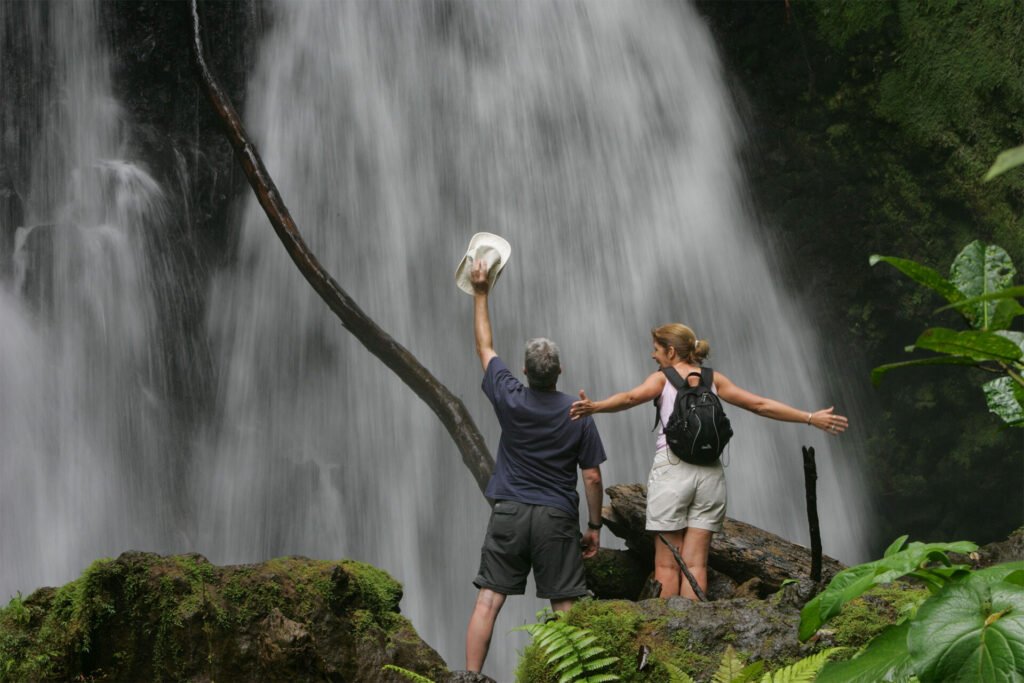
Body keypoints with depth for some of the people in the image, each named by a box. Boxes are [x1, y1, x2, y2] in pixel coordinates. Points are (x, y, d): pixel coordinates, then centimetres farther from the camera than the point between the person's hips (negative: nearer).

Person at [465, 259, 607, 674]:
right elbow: (592, 477, -2)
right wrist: (594, 525, 9)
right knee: (565, 607, 5)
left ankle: (471, 676, -3)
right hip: (557, 517, -1)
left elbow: (484, 347, 13)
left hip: (508, 514, 1)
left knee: (487, 601, 1)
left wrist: (480, 293, 20)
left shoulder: (510, 400, -2)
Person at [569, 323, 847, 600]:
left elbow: (631, 397, -16)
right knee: (695, 564, 5)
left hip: (672, 469, -3)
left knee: (667, 564, 1)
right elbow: (760, 405, 10)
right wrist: (811, 418, 14)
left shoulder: (663, 378, 4)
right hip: (710, 471, 3)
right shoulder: (714, 379, 14)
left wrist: (594, 407, -30)